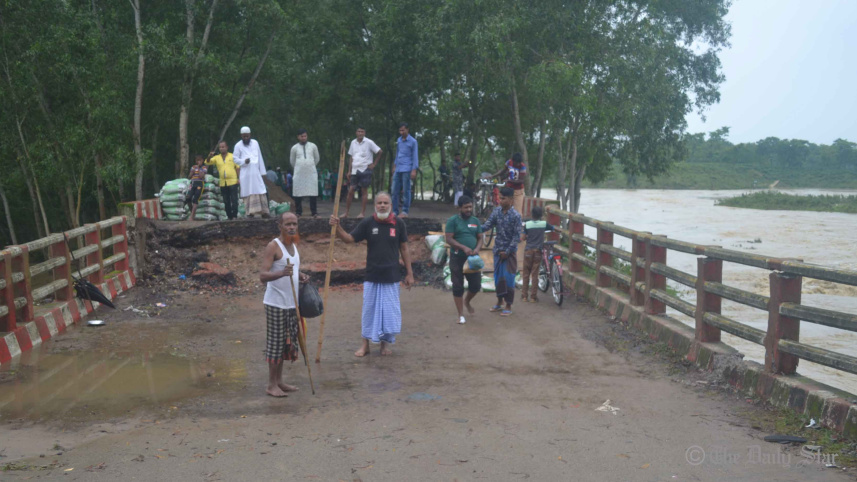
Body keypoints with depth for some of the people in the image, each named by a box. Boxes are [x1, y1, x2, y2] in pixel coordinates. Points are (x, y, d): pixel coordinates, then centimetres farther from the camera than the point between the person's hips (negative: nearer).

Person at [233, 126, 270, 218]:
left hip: (256, 172, 3)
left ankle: (264, 211, 1)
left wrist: (262, 171, 9)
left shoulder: (255, 143, 11)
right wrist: (244, 161, -17)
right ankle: (250, 212, -2)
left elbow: (260, 158, 12)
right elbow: (235, 159, 2)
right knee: (248, 193, -5)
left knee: (261, 191, -3)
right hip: (245, 173, -3)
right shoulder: (238, 145, 3)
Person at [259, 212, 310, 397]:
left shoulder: (295, 246, 11)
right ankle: (272, 385, 8)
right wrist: (282, 273, -38)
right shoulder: (273, 247, -12)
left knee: (287, 342, 12)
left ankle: (279, 381, 22)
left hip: (292, 303, 8)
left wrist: (301, 276, 4)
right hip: (276, 303, -8)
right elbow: (263, 276, -21)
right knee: (275, 342, -1)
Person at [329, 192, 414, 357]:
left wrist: (409, 273, 4)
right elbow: (349, 238, -2)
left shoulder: (398, 224, -3)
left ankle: (385, 343, 24)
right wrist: (337, 227, -21)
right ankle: (365, 344, 19)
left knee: (390, 310, 7)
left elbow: (404, 249, 4)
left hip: (391, 276, 0)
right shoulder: (368, 223, -4)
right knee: (369, 309, 7)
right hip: (372, 276, 0)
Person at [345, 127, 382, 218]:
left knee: (364, 191, 1)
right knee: (350, 191, 0)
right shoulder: (353, 143, 10)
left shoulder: (368, 142, -5)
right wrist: (349, 171, 10)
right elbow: (351, 157, 15)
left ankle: (362, 213, 6)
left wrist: (374, 164, -3)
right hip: (355, 170, 4)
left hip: (365, 170, -4)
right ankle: (346, 213, 4)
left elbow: (379, 152, -2)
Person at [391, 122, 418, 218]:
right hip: (398, 169, 6)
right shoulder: (399, 140, 14)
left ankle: (405, 211, 4)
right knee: (395, 191, 5)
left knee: (406, 191, -2)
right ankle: (395, 211, 11)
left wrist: (414, 170, -11)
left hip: (407, 169, -6)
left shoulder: (413, 141, -3)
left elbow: (415, 156, -4)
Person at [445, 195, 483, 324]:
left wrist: (477, 249, -12)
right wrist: (463, 247, -23)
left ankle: (467, 301, 35)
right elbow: (449, 239, -12)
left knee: (476, 285, 4)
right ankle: (461, 315, 13)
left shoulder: (475, 221, 8)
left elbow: (480, 238, 10)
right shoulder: (453, 221, -6)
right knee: (458, 287, 3)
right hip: (457, 259, -4)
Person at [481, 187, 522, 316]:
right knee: (498, 276, 13)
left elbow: (517, 236, -13)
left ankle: (508, 306, 11)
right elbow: (487, 225, -4)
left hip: (509, 251, -5)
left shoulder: (515, 216, -14)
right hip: (498, 249, 5)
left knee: (508, 278, -1)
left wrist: (507, 251, -14)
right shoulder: (497, 211, 0)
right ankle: (499, 302, 28)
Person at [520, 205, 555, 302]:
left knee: (526, 274, 8)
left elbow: (523, 238, -2)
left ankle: (524, 296, 9)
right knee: (535, 274, 4)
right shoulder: (544, 224, -2)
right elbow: (554, 229, 14)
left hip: (528, 251, 0)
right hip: (538, 251, 0)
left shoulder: (527, 224, -5)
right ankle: (533, 297, 6)